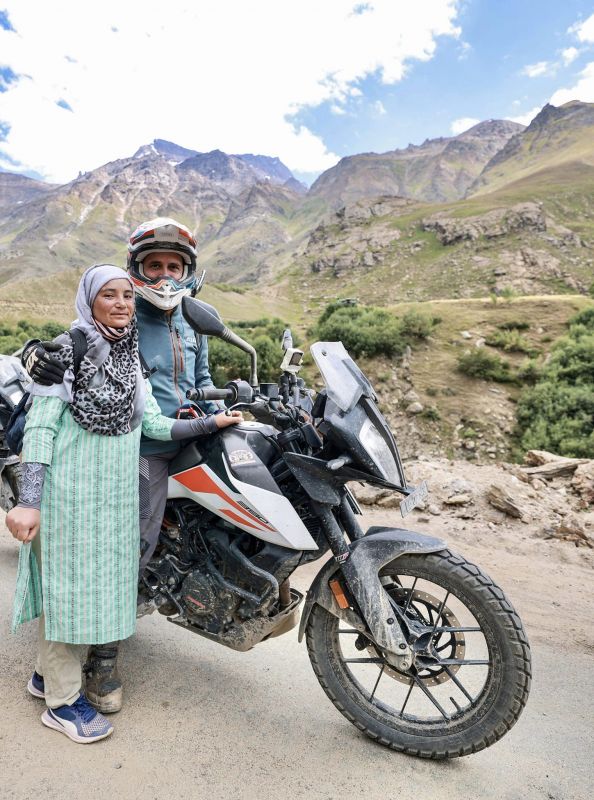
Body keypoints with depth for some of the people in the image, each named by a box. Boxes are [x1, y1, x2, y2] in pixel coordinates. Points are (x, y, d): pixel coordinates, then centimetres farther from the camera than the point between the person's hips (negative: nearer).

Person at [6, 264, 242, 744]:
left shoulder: (131, 360, 11)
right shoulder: (66, 350, -8)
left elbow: (154, 424, 4)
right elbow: (39, 426, -13)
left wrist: (211, 423, -5)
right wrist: (28, 501, -19)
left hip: (114, 493, 7)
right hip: (69, 489, -6)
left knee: (96, 580, 15)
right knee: (68, 584, 3)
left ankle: (47, 672, 35)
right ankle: (63, 700, 19)